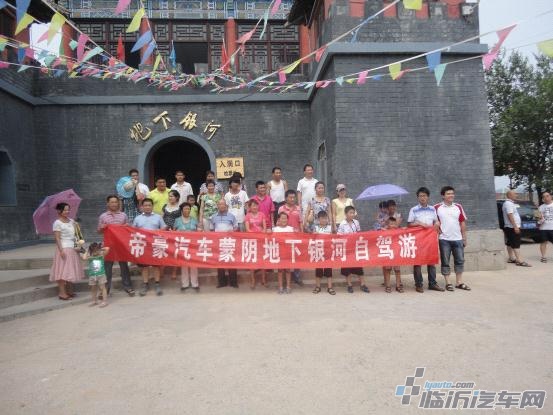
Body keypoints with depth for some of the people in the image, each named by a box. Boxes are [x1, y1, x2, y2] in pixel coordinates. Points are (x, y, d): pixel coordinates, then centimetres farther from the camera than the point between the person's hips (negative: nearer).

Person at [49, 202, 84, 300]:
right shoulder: (57, 223, -9)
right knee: (63, 271, -5)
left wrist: (77, 244, 3)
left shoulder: (71, 221, 11)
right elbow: (57, 238, -12)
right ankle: (62, 293, 1)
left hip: (72, 249, 7)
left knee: (70, 270, 12)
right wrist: (61, 250, -18)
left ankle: (69, 291, 21)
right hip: (64, 248, -7)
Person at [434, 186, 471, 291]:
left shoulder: (458, 207, 7)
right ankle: (448, 283, 12)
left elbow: (462, 223, 10)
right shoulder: (437, 208, -5)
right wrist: (437, 233, -9)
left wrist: (464, 238, 8)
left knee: (460, 260, 9)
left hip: (458, 239, 4)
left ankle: (459, 282, 20)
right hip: (444, 239, -4)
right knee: (445, 262, 3)